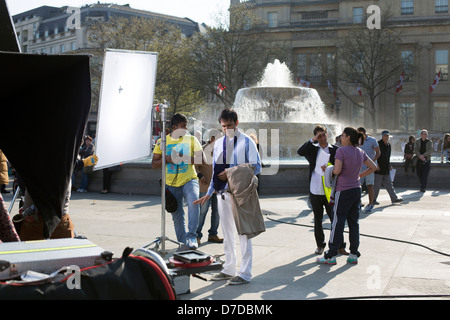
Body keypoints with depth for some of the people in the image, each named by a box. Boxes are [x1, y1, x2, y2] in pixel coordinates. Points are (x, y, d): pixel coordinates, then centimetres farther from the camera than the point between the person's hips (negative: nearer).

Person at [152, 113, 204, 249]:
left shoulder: (191, 139, 3)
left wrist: (185, 158, -17)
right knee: (177, 217, 8)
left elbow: (201, 159, -3)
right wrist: (166, 159, -13)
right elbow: (154, 164, 6)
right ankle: (182, 244, 24)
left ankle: (191, 236, -23)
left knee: (193, 202, -32)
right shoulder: (162, 142, 5)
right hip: (171, 184, 2)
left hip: (189, 180, -2)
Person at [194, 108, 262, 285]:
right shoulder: (219, 143, 14)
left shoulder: (247, 142, -4)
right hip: (222, 193, 6)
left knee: (243, 233, -2)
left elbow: (256, 167, -7)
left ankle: (244, 273, 4)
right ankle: (229, 269, 24)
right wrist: (209, 193, 14)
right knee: (227, 233, 13)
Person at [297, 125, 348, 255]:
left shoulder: (335, 150, 3)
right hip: (315, 191, 2)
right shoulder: (313, 149, 6)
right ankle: (320, 245, 23)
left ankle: (340, 246, 9)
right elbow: (300, 152, -13)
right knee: (318, 220, 11)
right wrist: (312, 140, -16)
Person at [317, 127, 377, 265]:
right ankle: (354, 255, 15)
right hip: (357, 189, 7)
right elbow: (373, 167, 15)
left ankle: (331, 256, 3)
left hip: (344, 191, -7)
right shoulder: (360, 152, 8)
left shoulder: (341, 150, -13)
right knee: (354, 222, 11)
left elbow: (337, 170, -21)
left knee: (338, 223, -2)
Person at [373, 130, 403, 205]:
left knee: (389, 184, 10)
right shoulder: (378, 144, -11)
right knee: (377, 185, -1)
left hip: (386, 169, 7)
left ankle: (394, 198, 12)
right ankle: (373, 199, 9)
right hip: (379, 168, -7)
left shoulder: (388, 145, 13)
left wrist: (389, 165, 16)